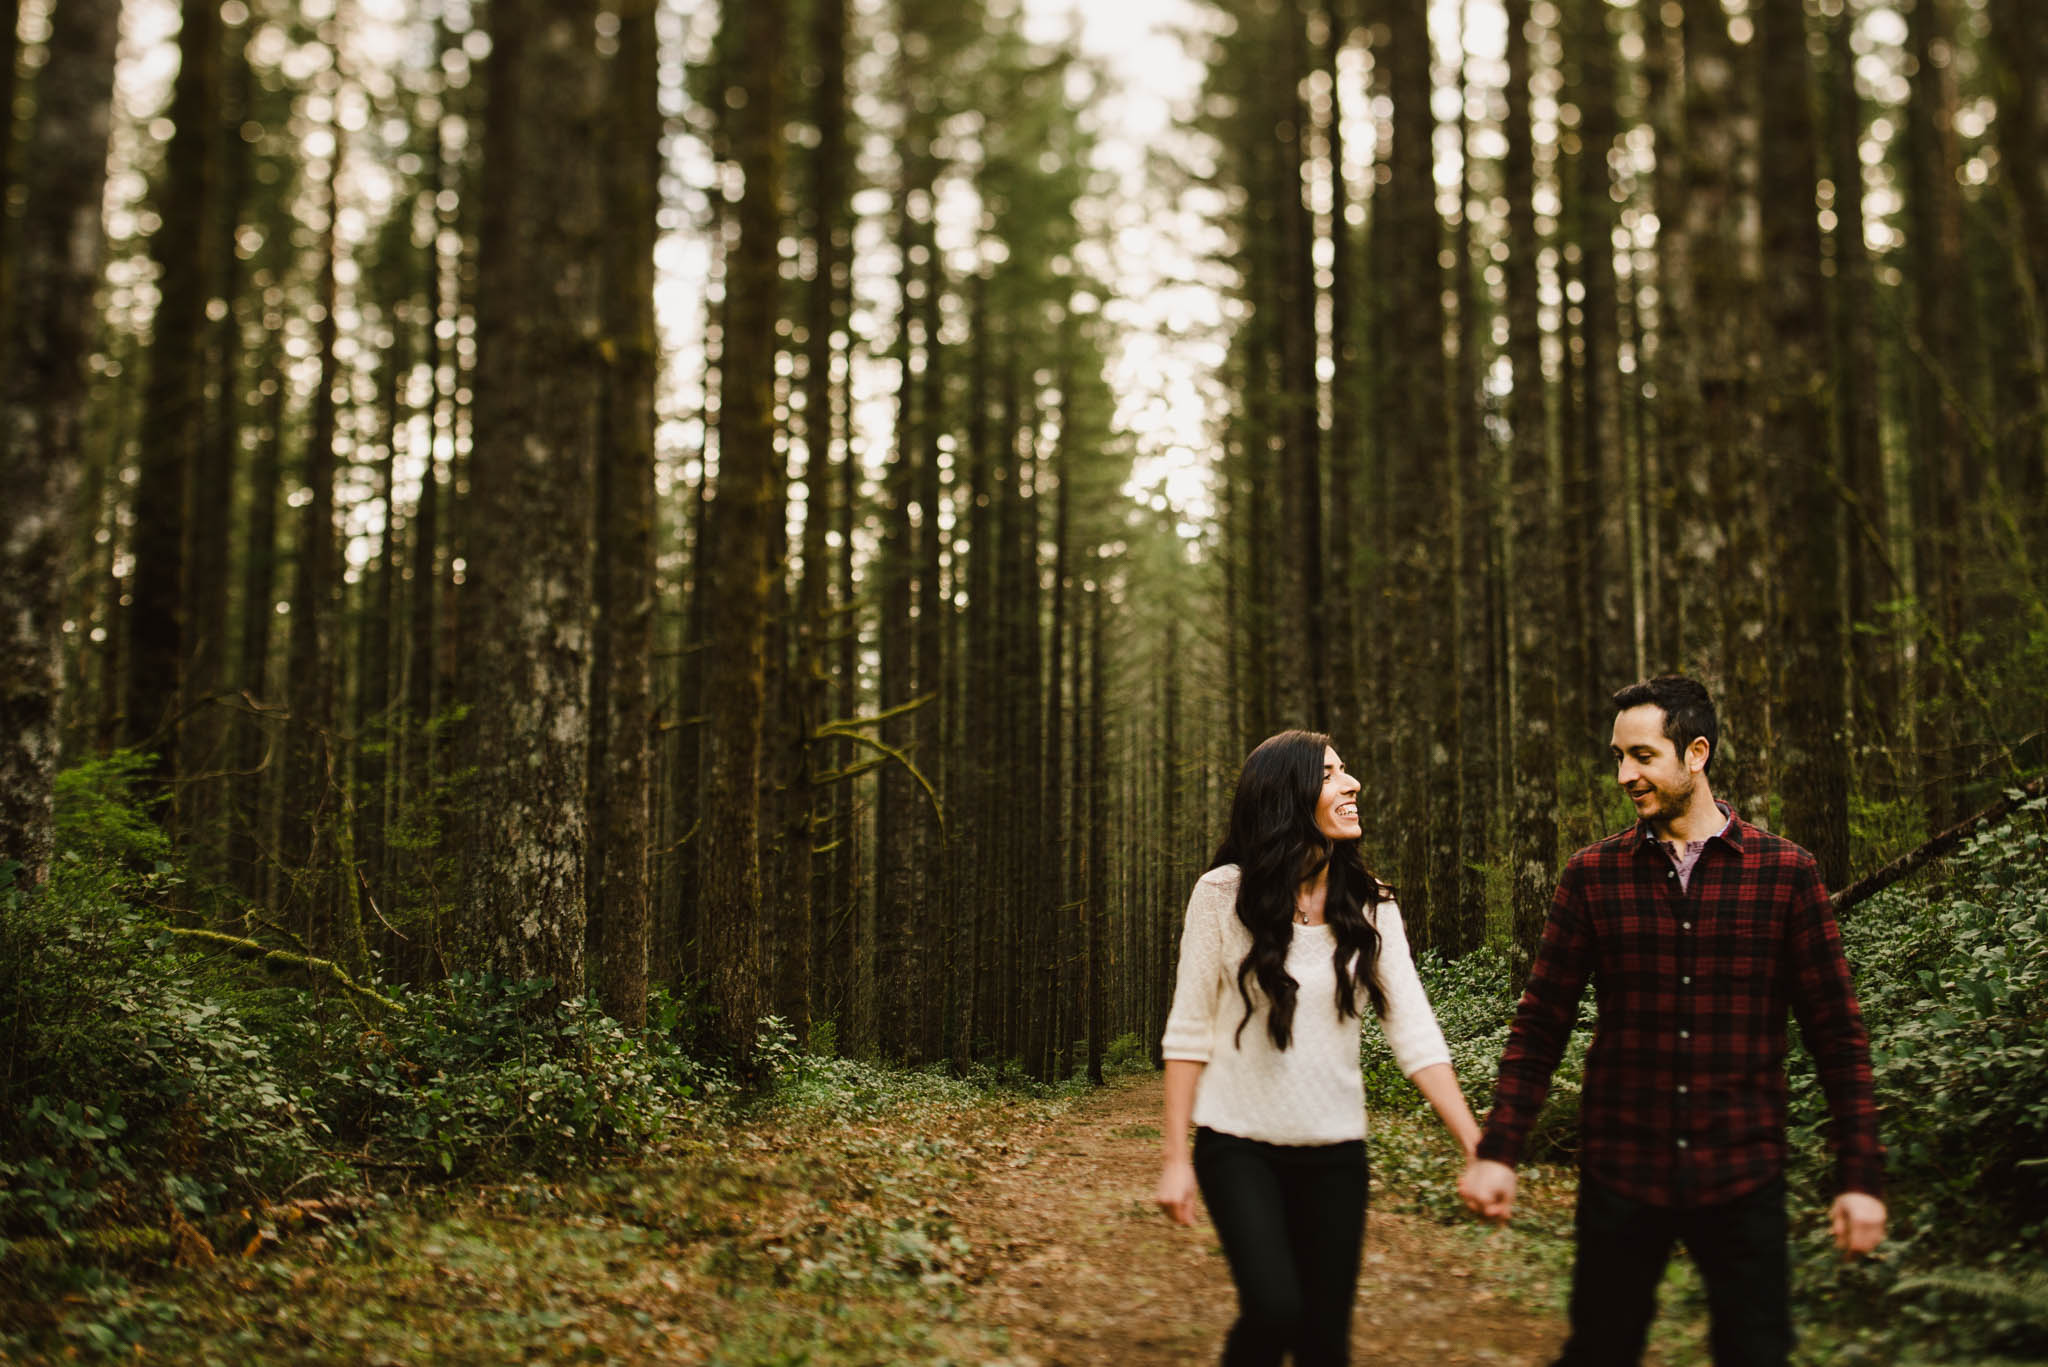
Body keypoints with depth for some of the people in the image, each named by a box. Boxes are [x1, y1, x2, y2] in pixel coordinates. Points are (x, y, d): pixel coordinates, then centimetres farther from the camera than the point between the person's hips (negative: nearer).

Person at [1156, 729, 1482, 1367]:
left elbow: (1414, 1033, -3)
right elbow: (1188, 1031, -4)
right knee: (1274, 1309, -19)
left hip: (1334, 1150, 3)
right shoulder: (1224, 893, -8)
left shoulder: (1369, 906, 0)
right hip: (1238, 1143, -3)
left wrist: (1476, 1146, -12)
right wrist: (1175, 1158, -5)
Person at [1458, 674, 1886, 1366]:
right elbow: (1540, 1026, 2)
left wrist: (1861, 1174, -3)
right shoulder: (1592, 875, 2)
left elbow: (1837, 1036, 2)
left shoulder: (1786, 872, -1)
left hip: (1742, 1180, -1)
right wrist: (1497, 1151, -5)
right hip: (1620, 1177, 1)